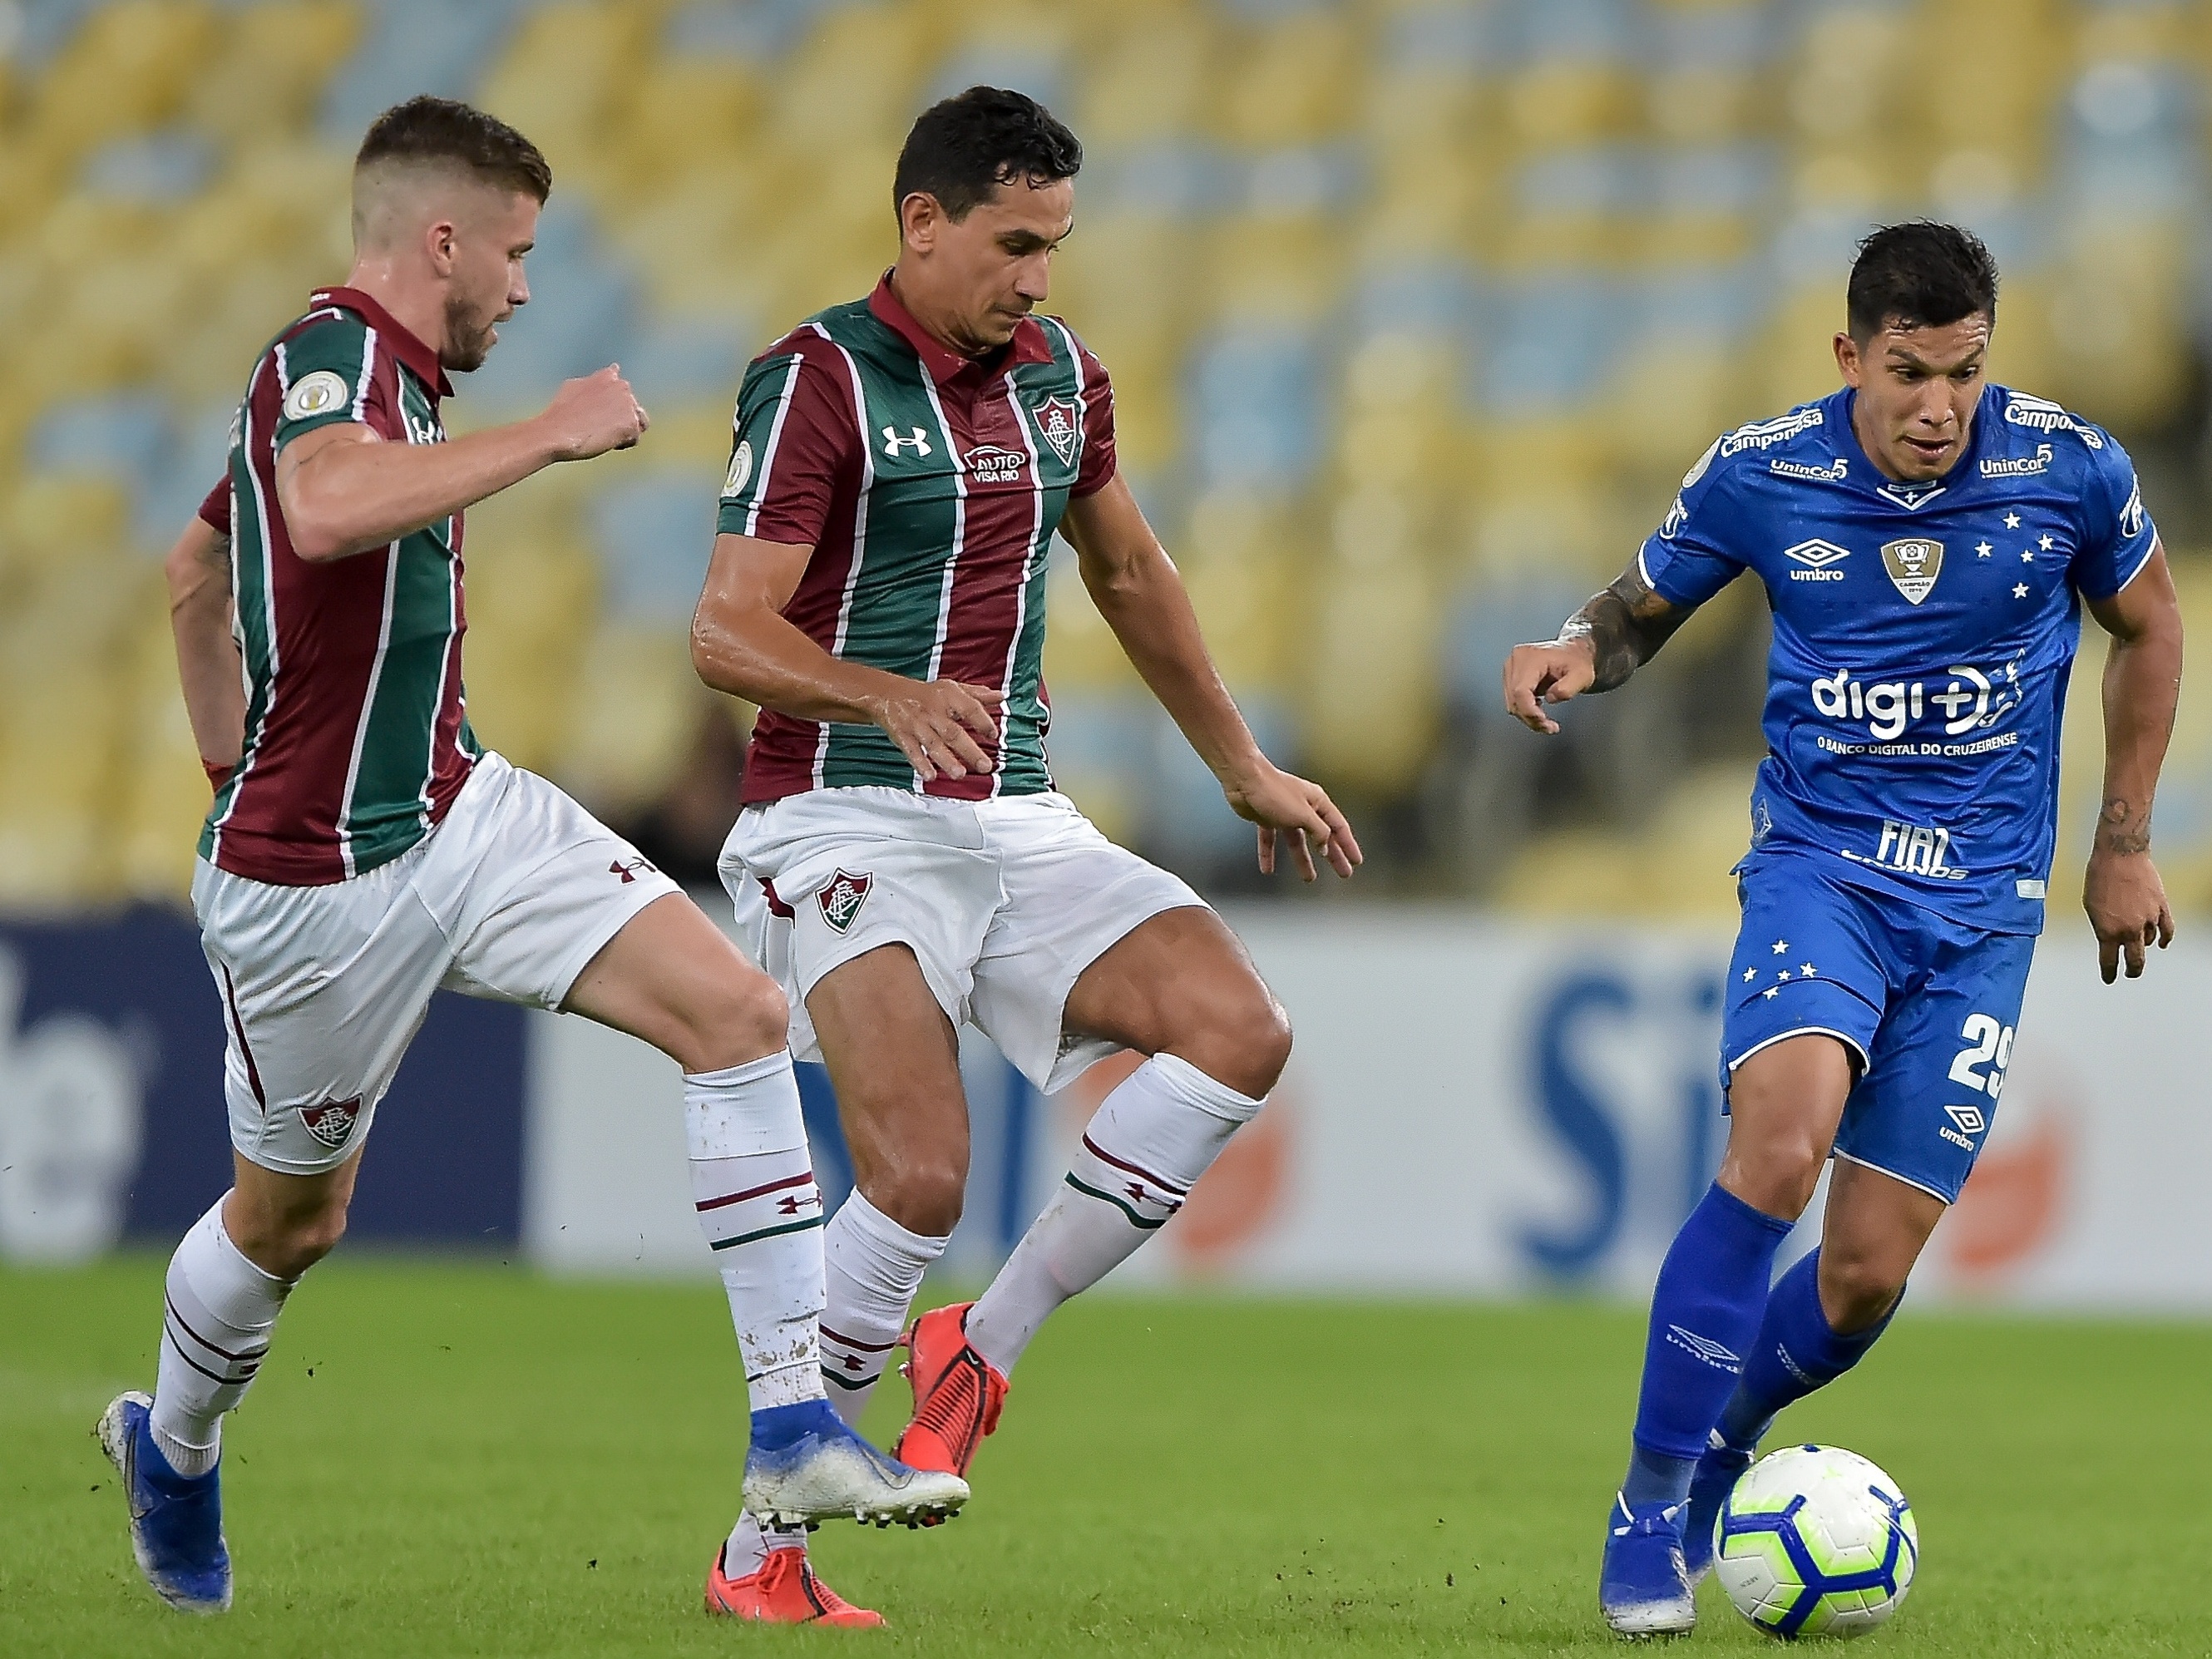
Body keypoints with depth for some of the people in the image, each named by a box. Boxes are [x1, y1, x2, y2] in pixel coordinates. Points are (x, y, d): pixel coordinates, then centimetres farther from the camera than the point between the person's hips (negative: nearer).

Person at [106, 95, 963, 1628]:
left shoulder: (373, 372, 11)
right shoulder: (329, 357, -19)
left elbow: (194, 573, 26)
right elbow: (329, 511, -45)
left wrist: (239, 765, 27)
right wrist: (552, 436, -35)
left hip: (463, 813, 9)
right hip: (315, 884, -9)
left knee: (736, 1009, -9)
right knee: (294, 1216, 11)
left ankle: (794, 1427, -11)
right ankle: (174, 1451, 42)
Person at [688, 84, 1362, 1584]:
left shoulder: (1060, 377, 12)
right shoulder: (821, 382, -9)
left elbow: (1131, 576, 29)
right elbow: (728, 633, -17)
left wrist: (1245, 769, 34)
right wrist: (894, 698, -35)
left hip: (1018, 825, 7)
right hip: (849, 825, -7)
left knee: (1240, 1031, -15)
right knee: (923, 1177, -24)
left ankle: (985, 1345, -3)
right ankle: (762, 1549, -9)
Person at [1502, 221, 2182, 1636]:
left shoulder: (2073, 470, -7)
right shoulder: (1760, 475, -8)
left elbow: (2148, 625, 12)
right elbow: (1647, 606, 10)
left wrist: (2125, 845, 13)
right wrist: (1578, 654, -14)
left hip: (1983, 905, 1)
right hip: (1819, 868, -1)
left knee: (1868, 1273, -4)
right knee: (1781, 1145, -30)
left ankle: (1715, 1457, 27)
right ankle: (1653, 1505, -19)